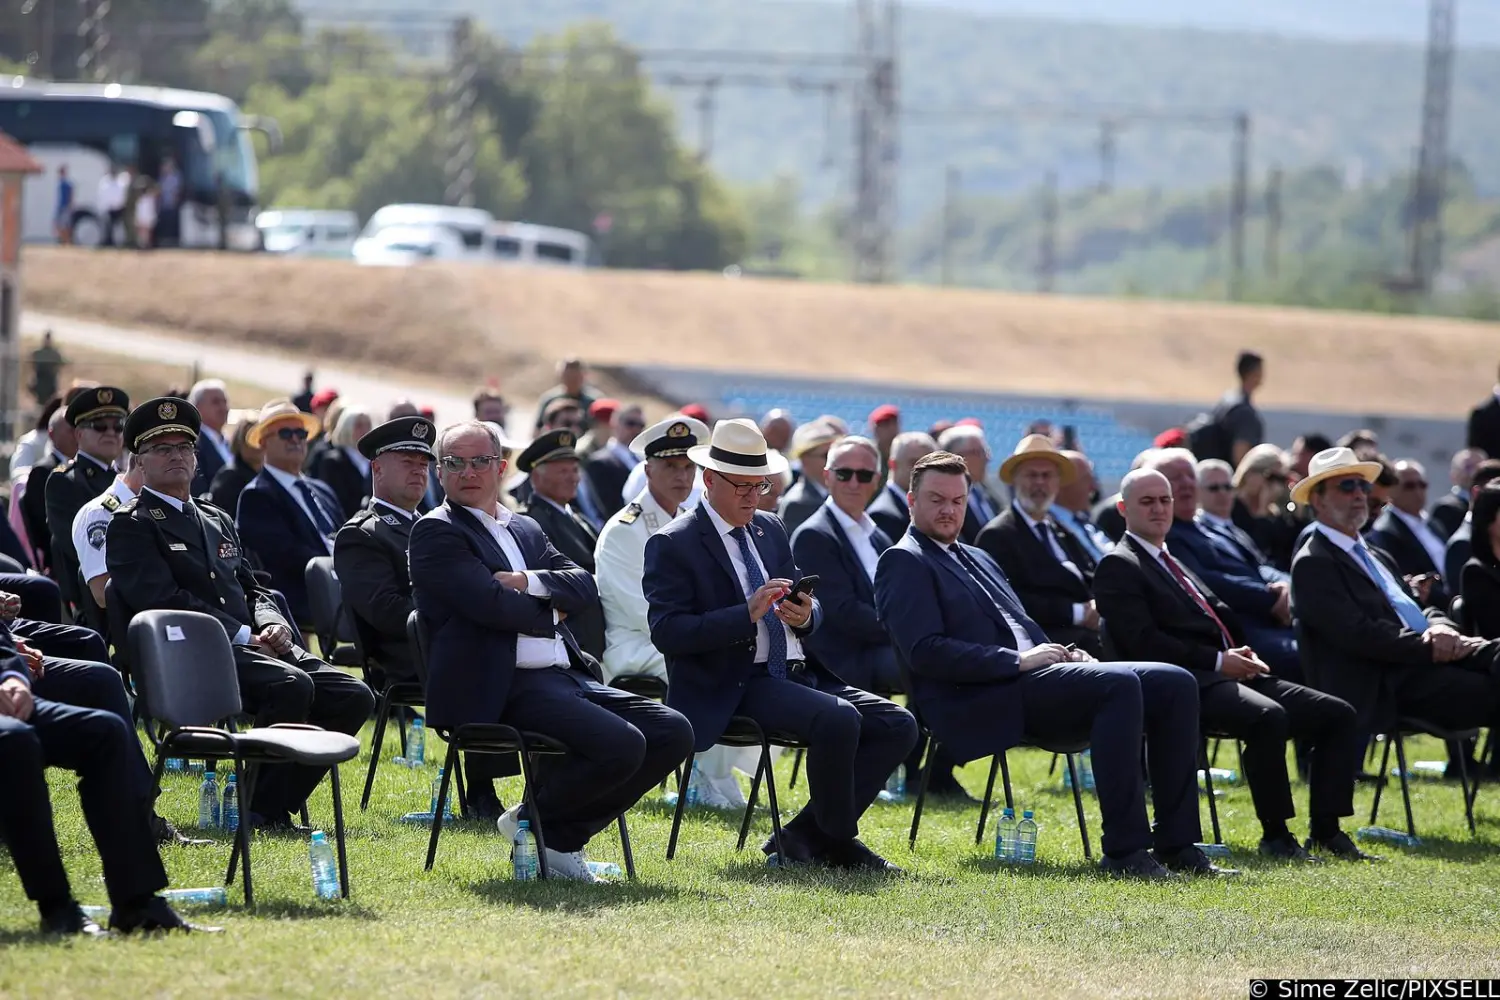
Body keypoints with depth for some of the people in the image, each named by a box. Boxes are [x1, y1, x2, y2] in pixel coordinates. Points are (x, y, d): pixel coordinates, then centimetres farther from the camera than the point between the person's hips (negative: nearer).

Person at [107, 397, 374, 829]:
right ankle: (262, 808, -21)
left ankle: (277, 804, -6)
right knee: (292, 685, -34)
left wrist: (272, 623, 0)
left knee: (355, 698, -10)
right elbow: (164, 599, -12)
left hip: (257, 646, 8)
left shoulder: (218, 520, 26)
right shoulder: (131, 525, 1)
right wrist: (243, 635, -16)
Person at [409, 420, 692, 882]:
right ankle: (532, 820, -1)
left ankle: (562, 832, 5)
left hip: (567, 677, 9)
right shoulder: (436, 532, -2)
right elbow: (492, 604, -15)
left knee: (673, 733, -3)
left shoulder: (527, 530, 23)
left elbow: (585, 586, 8)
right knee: (622, 745, -26)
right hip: (502, 690, -9)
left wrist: (528, 582, -10)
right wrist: (550, 614, 3)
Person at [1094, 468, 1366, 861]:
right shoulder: (1118, 566, -1)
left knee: (1336, 714, -2)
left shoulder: (1173, 563, 26)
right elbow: (1143, 641, -13)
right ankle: (1276, 836, -23)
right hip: (1189, 684, -9)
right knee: (1268, 717, -35)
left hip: (1230, 674, 9)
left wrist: (1244, 654, 3)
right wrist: (1217, 661, -15)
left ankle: (1325, 832, -3)